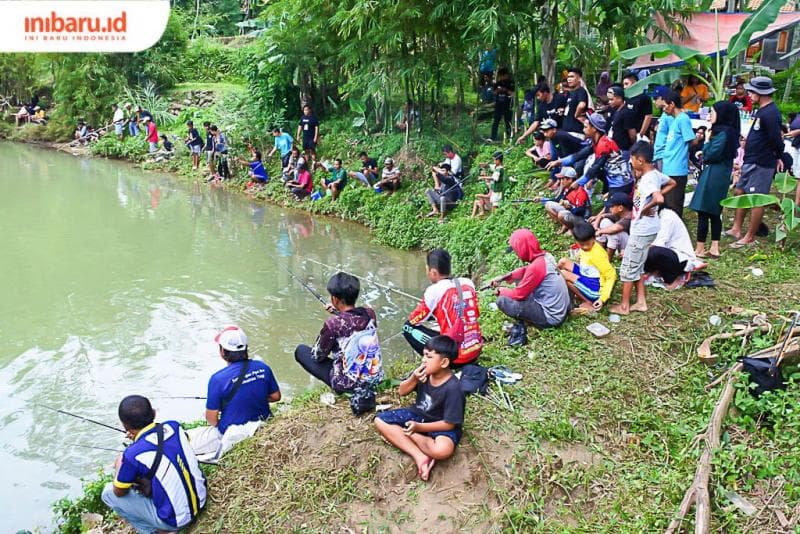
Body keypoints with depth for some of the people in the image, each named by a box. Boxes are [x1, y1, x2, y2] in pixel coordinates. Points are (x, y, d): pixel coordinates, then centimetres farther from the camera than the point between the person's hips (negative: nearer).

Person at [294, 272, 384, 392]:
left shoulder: (333, 324, -20)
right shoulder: (370, 313, -4)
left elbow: (317, 356, -4)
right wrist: (337, 312, 19)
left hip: (348, 384, -6)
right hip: (375, 378, 6)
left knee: (300, 351, 10)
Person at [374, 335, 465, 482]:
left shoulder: (452, 388, -26)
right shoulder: (424, 372, -11)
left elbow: (449, 424, -22)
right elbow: (401, 392, -1)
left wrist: (419, 427, -25)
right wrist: (413, 379, -22)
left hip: (441, 426, -7)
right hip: (418, 415, 7)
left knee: (442, 450, -39)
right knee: (380, 420, -11)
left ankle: (400, 433, -15)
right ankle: (420, 456, -20)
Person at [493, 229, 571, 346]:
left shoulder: (536, 266, -24)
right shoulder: (545, 256, 1)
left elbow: (518, 294, -14)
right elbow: (525, 271, 19)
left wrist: (501, 291, 5)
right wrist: (503, 277, 10)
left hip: (551, 317, -9)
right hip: (562, 309, 9)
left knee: (502, 301, -14)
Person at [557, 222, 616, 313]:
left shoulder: (597, 254, -22)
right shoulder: (585, 247, 1)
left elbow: (611, 275, -20)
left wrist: (603, 298, -23)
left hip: (596, 288, -9)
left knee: (563, 274, -23)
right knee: (563, 262, 4)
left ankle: (589, 303, -10)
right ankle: (579, 293, 5)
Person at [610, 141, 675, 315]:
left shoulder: (647, 180, -23)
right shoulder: (654, 174, 4)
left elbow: (659, 199, -41)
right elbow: (672, 183, 24)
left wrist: (646, 208, -22)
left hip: (642, 230, -9)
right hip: (644, 228, 10)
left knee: (628, 267, 2)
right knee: (637, 266, 18)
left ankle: (624, 306, 11)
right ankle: (641, 302, 23)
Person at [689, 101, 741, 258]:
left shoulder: (724, 133, -15)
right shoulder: (723, 131, 13)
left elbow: (711, 154, -16)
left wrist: (707, 140, -3)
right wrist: (704, 152, 2)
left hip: (713, 176, -10)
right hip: (718, 176, 10)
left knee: (703, 212, -5)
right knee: (714, 213, 12)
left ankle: (700, 249, 0)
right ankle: (714, 248, 15)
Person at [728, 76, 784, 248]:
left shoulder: (770, 113, -21)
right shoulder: (763, 110, 11)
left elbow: (776, 139, -23)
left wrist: (778, 157, -8)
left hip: (761, 164, -11)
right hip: (751, 161, 11)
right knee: (740, 192, 16)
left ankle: (750, 237, 5)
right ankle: (736, 229, 25)